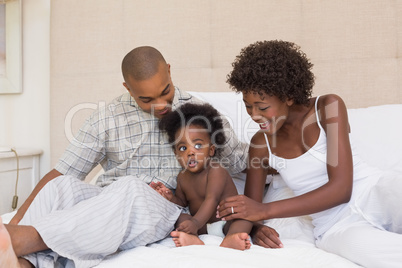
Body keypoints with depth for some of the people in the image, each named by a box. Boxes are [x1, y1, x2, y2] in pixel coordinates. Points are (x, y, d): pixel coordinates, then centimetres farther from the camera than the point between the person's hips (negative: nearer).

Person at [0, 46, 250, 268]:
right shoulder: (107, 118, 5)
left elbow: (245, 162, 15)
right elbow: (61, 173, 2)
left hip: (163, 212, -1)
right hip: (108, 204, 2)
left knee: (130, 188, -35)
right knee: (62, 185, -27)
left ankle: (22, 239, -40)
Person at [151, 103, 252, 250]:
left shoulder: (216, 170, -15)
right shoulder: (183, 177, 6)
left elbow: (211, 200, -27)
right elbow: (182, 202, 19)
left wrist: (196, 222, -42)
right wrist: (171, 197, -6)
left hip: (227, 222, -5)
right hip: (203, 225, 5)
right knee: (179, 219, -17)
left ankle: (229, 240, -57)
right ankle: (194, 240, -45)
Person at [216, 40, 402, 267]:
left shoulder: (328, 107, -8)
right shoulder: (261, 144, 0)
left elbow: (340, 189, -17)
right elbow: (250, 210, 5)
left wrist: (265, 211, -22)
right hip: (338, 229, 0)